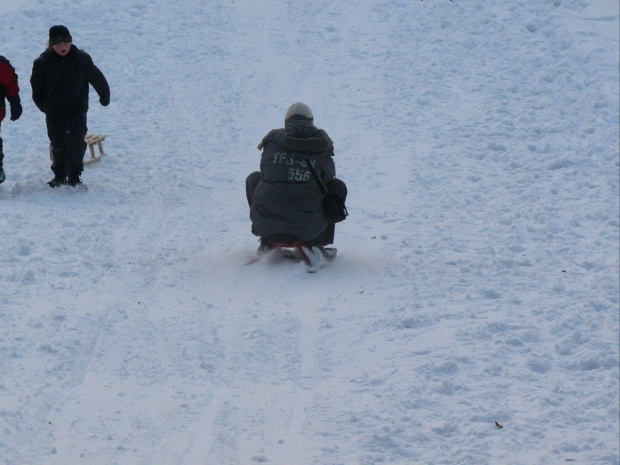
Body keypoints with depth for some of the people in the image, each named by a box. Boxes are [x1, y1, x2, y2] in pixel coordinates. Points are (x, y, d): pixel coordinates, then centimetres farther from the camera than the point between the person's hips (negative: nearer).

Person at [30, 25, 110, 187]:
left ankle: (74, 175, -2)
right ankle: (60, 175, 23)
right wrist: (43, 105, 11)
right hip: (54, 110, 1)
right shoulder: (43, 62, -8)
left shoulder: (82, 59, -8)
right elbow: (37, 86, 6)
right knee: (57, 142, 8)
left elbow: (98, 79, 6)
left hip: (77, 108, -1)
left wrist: (104, 97, 16)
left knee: (76, 141, -10)